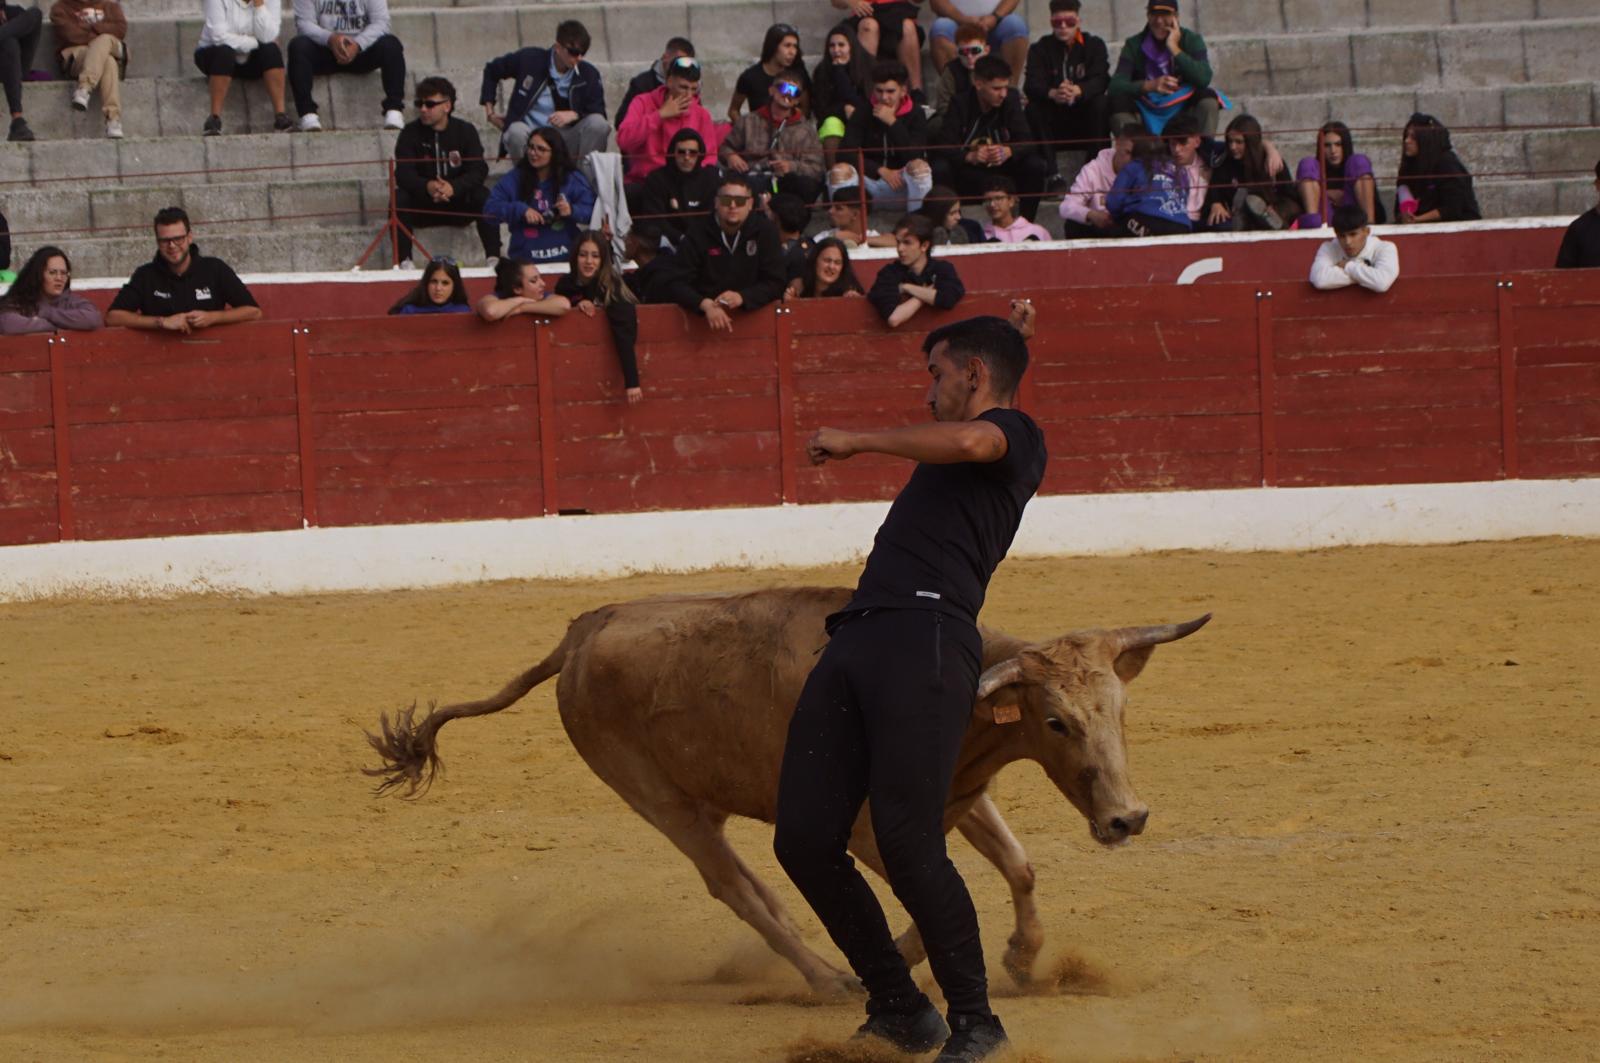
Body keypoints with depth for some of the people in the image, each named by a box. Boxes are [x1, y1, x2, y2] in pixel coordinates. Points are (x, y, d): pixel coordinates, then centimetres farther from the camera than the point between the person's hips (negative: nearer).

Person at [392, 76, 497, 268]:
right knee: (399, 198, -29)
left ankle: (493, 258, -31)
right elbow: (403, 174, -14)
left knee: (483, 197, -28)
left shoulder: (465, 131, -2)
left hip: (458, 205, 0)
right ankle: (404, 261, -34)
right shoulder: (411, 133, -3)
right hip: (423, 205, 0)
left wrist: (453, 187, -33)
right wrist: (427, 187, -36)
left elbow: (479, 171, -13)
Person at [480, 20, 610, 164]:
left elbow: (599, 114, 1)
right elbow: (491, 70, 16)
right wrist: (490, 111, 11)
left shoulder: (589, 74, 2)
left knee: (598, 124, -28)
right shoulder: (529, 59, -1)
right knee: (517, 131, -39)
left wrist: (574, 115, -19)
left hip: (565, 139, 2)